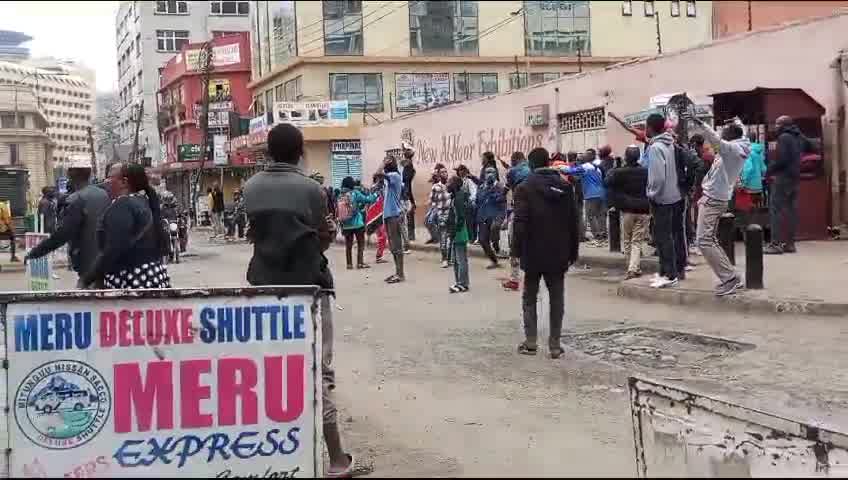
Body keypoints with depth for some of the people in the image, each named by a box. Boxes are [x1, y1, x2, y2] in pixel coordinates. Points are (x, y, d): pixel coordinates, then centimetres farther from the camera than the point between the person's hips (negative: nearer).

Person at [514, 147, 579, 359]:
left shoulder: (525, 188, -10)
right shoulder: (565, 187, 3)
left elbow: (520, 222, -15)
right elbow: (573, 222, 5)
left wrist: (517, 248, -6)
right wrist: (573, 251, 11)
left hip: (533, 253, -3)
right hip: (558, 254, 3)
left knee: (530, 297, 10)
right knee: (557, 298, 9)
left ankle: (530, 342, 7)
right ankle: (555, 344, 8)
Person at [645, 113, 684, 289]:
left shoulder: (655, 148, -18)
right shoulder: (669, 144, 7)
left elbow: (658, 177, -24)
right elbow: (670, 171, 11)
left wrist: (652, 194, -11)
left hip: (661, 198, -9)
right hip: (674, 196, 9)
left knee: (663, 237, -4)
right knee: (674, 234, 14)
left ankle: (669, 275, -3)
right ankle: (676, 269, 22)